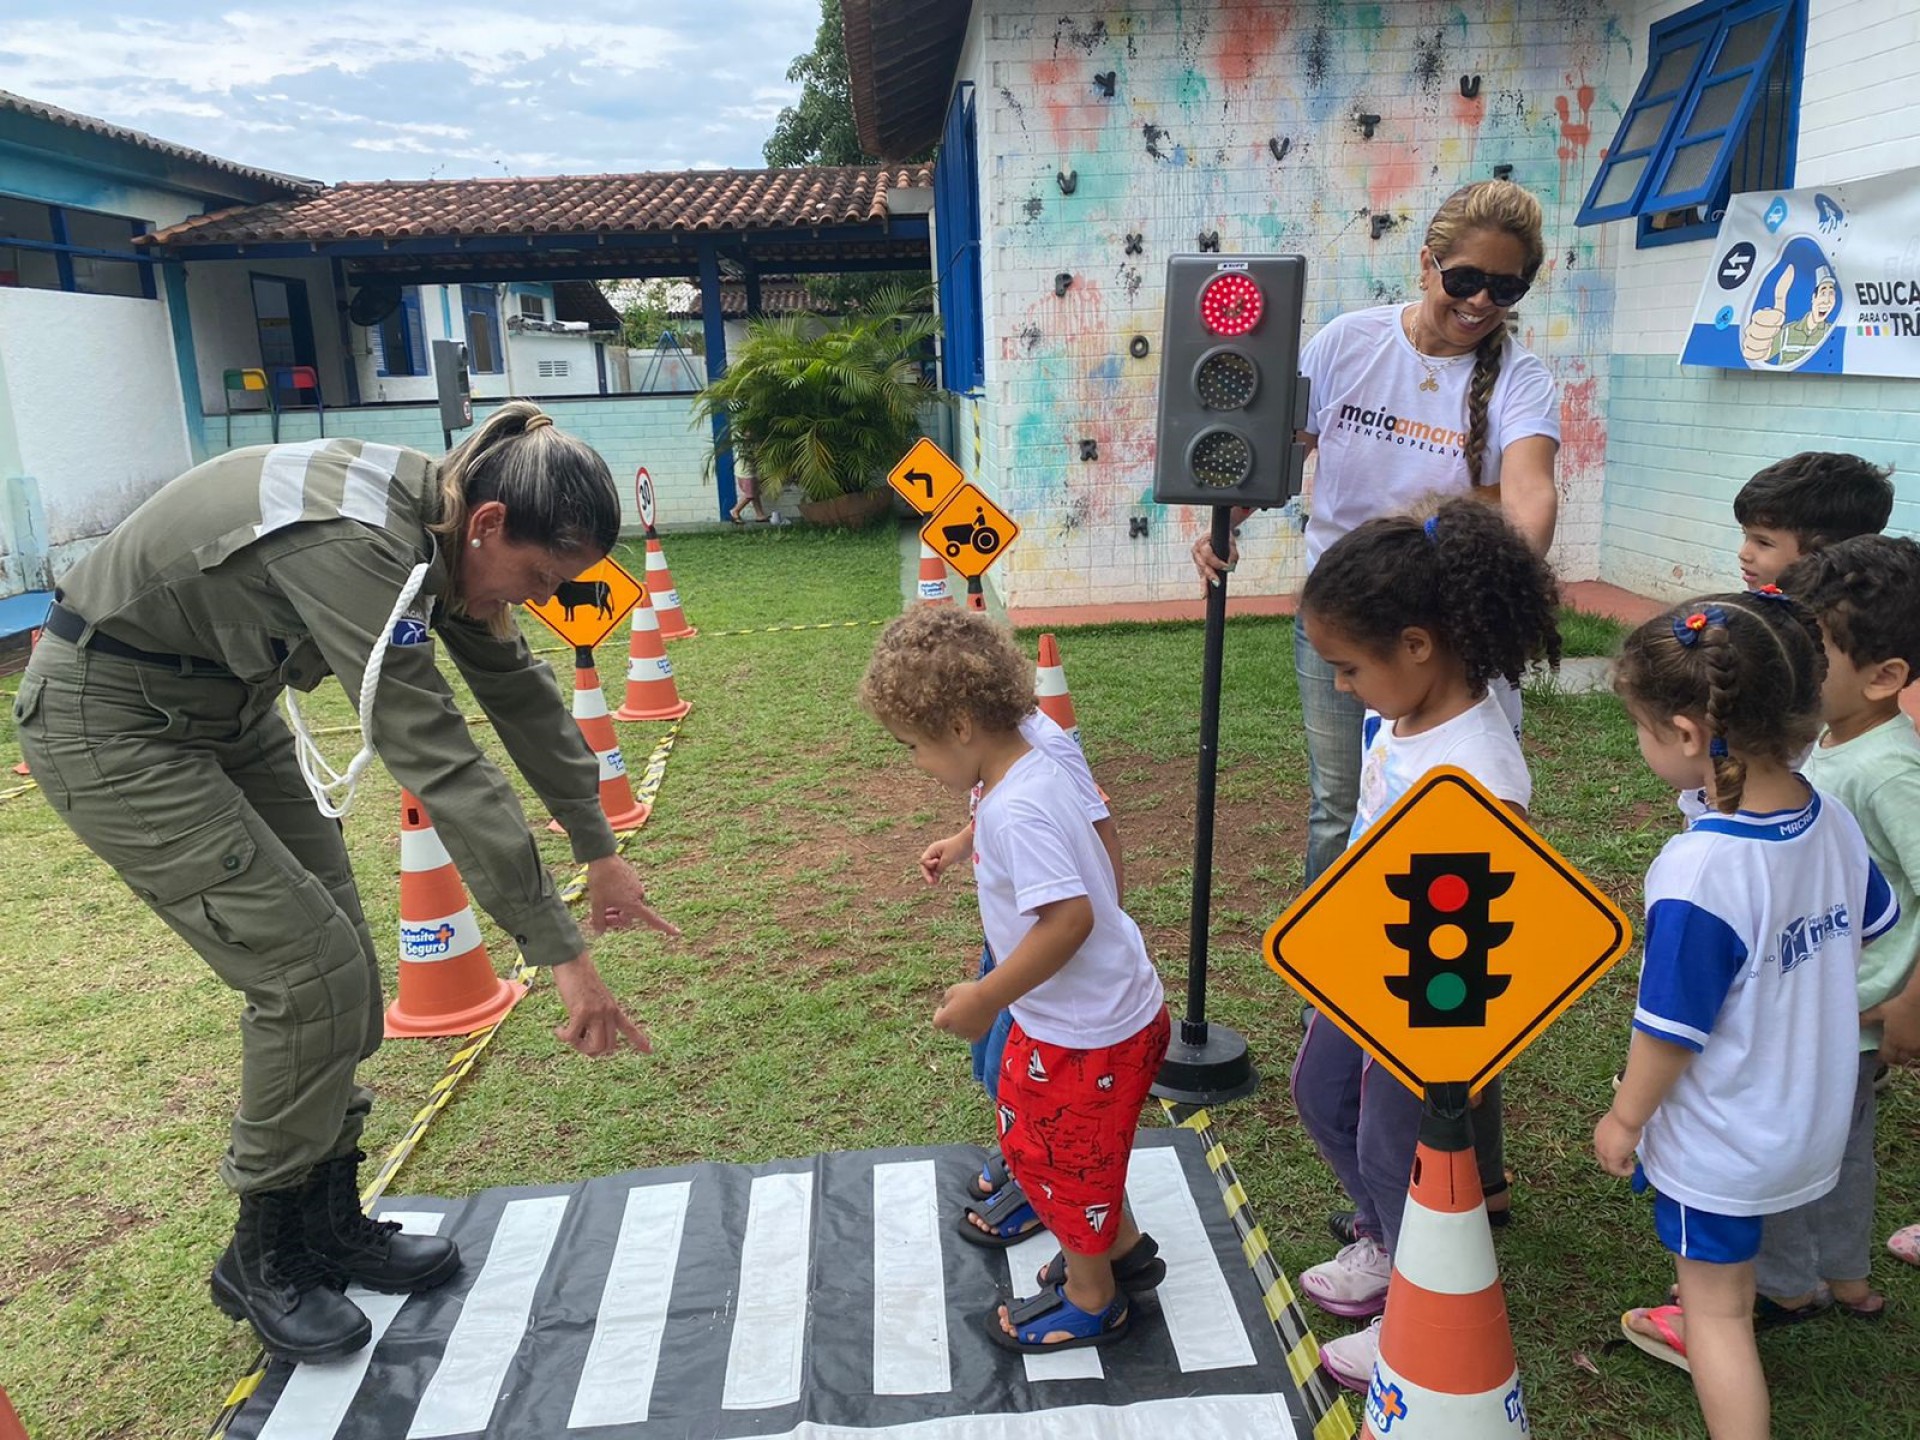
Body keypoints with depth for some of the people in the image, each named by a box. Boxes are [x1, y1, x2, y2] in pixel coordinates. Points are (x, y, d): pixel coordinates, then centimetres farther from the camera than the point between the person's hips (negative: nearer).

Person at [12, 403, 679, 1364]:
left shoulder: (441, 527, -7)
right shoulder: (355, 546, -34)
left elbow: (518, 692, 4)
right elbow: (442, 765, -38)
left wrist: (600, 851, 9)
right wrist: (563, 954, -34)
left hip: (227, 708, 9)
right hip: (113, 724, -9)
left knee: (339, 967, 6)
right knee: (309, 972, -10)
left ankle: (330, 1226, 22)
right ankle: (264, 1260, 12)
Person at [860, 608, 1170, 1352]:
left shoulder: (1013, 811, -29)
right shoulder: (1036, 773, -1)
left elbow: (1071, 917, -34)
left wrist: (985, 999, -25)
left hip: (1088, 1030, -9)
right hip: (1110, 1006, 9)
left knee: (1059, 1151, 13)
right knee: (1060, 1139, 26)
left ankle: (1091, 1302, 36)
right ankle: (1119, 1240, 47)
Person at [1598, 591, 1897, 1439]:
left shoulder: (1697, 871, -35)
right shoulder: (1832, 824, -11)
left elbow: (1671, 1030, -25)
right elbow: (1867, 932, 8)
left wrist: (1624, 1118, -8)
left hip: (1720, 1141, -8)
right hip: (1811, 1113, 8)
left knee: (1715, 1305, 13)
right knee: (1732, 1259, 33)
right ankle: (1707, 1332, 57)